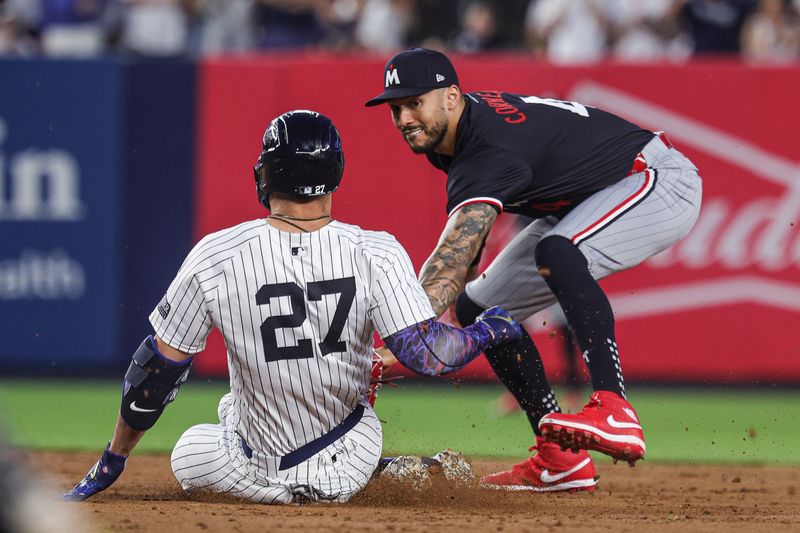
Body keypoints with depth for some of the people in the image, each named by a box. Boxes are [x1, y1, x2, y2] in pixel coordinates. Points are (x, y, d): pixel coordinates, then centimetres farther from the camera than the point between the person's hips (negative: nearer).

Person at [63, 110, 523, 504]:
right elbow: (427, 355, -22)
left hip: (258, 477, 0)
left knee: (188, 454, 33)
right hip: (346, 475, 0)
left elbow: (156, 371, -9)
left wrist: (113, 461, 4)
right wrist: (488, 332, 0)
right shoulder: (376, 254, -18)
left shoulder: (214, 258, -17)